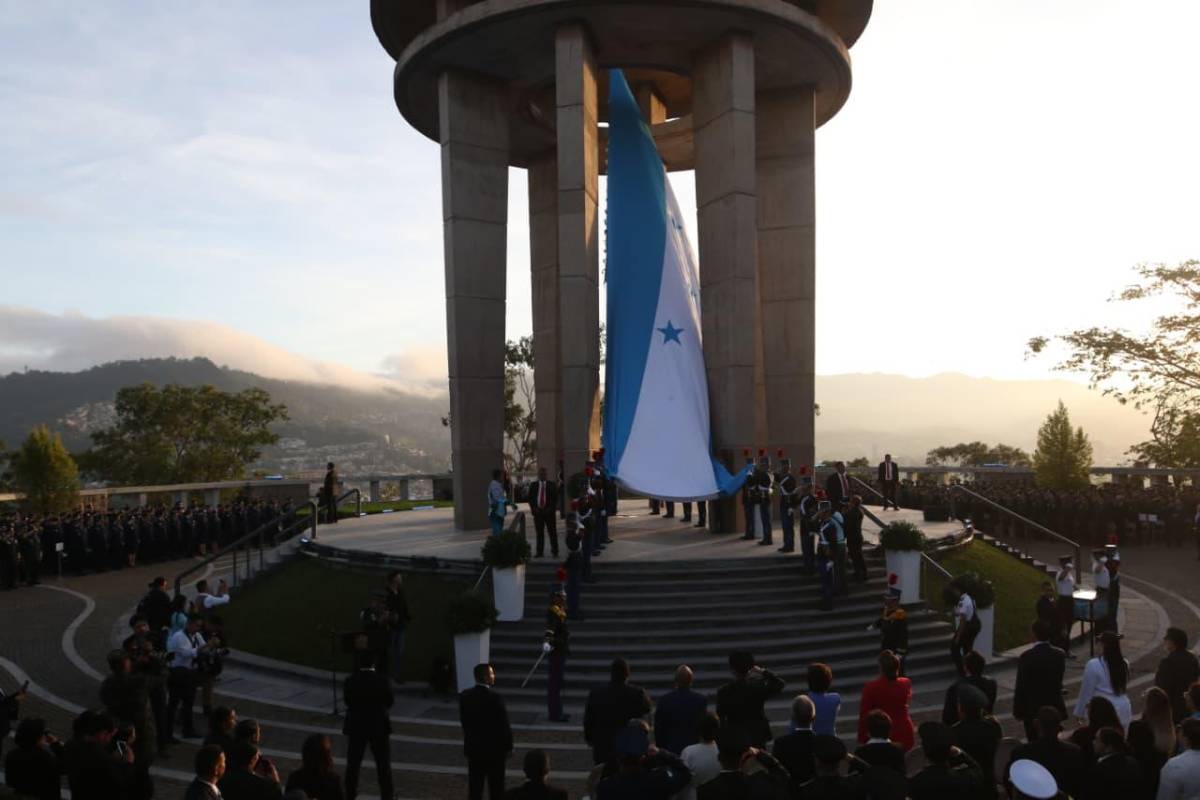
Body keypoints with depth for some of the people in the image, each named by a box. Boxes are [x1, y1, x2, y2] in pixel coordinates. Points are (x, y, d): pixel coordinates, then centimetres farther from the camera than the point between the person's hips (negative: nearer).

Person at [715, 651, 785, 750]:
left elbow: (720, 719, -6)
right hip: (757, 737, 2)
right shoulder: (759, 686, -9)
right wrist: (763, 672, 6)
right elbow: (780, 683, 8)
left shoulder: (724, 691, -12)